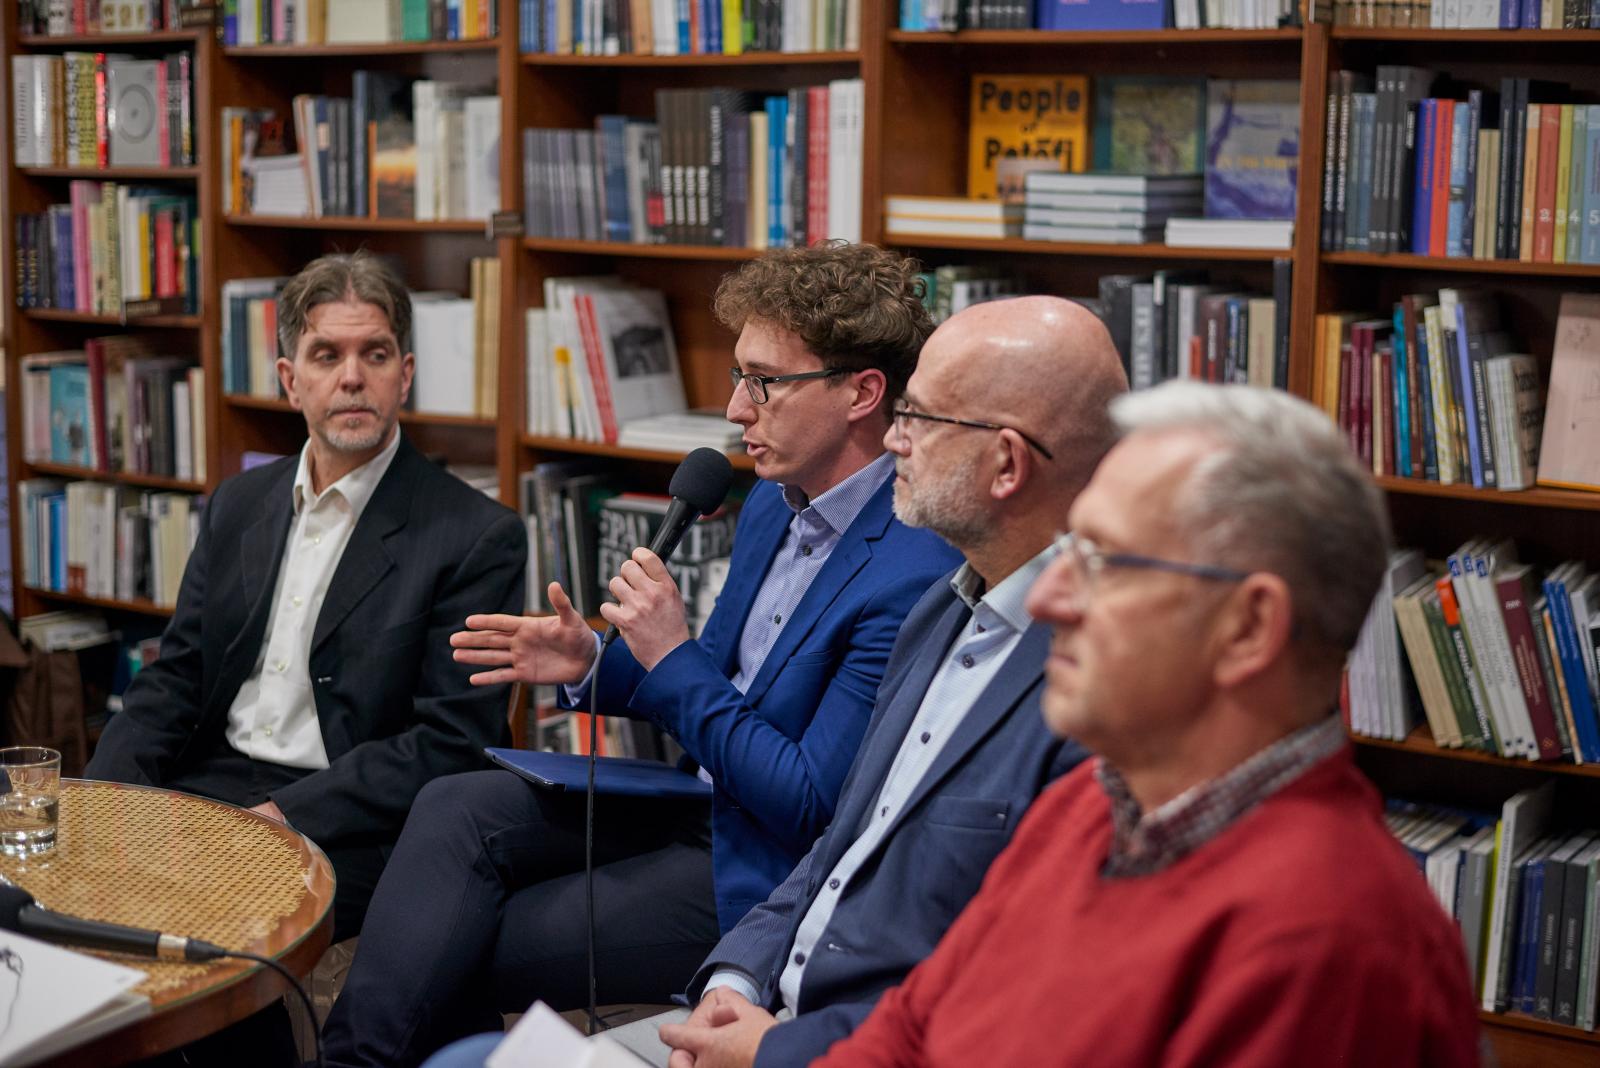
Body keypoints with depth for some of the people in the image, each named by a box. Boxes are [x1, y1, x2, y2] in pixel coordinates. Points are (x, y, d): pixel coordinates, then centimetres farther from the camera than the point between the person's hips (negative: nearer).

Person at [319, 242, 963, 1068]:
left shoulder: (914, 576, -25)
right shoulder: (773, 502, 6)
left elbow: (810, 805, -24)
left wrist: (672, 658, -20)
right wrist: (590, 666, 1)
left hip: (760, 876, -9)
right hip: (700, 803, 9)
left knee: (469, 952, -10)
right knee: (456, 810, -8)